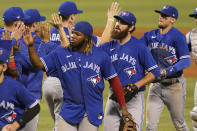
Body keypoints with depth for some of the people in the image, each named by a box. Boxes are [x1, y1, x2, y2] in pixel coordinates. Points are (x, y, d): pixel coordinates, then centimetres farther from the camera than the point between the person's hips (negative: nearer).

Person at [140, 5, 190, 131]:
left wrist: (167, 71, -27)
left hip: (174, 86, -5)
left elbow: (186, 61, -15)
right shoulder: (150, 35, 9)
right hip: (156, 85, 5)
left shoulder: (178, 36, -9)